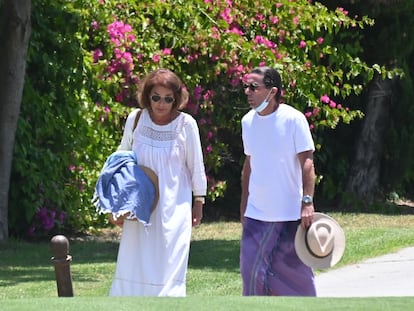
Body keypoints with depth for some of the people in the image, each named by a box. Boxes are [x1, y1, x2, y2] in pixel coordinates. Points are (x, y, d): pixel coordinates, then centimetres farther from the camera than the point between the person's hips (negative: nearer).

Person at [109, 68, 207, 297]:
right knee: (132, 265, 5)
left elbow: (196, 166, 0)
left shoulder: (186, 124, -10)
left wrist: (198, 202, 4)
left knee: (169, 266, -4)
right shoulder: (135, 119, -3)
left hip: (173, 206, -2)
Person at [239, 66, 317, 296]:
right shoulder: (248, 121, 7)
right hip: (256, 214, 5)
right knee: (254, 272, -2)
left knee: (295, 272, 4)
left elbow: (307, 163, -11)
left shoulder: (293, 119, -10)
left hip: (290, 213, -5)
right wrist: (244, 206, 17)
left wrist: (307, 202, -20)